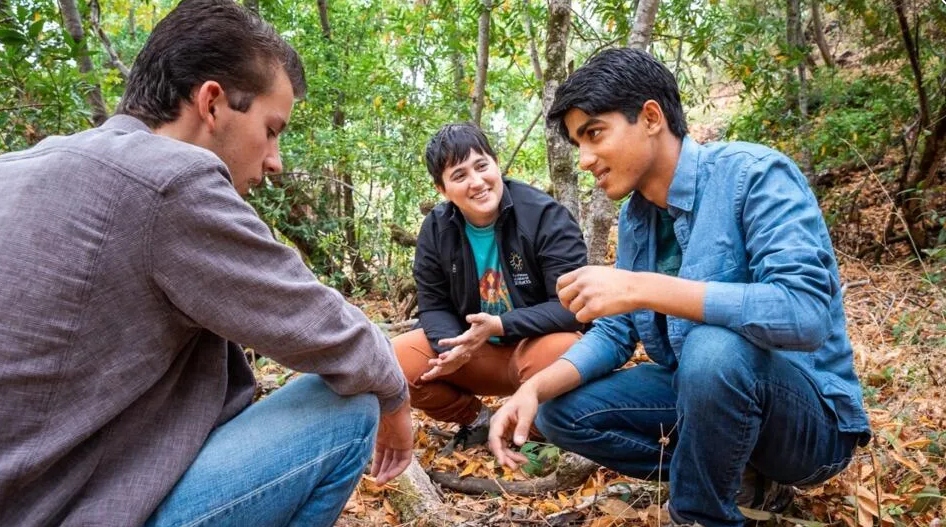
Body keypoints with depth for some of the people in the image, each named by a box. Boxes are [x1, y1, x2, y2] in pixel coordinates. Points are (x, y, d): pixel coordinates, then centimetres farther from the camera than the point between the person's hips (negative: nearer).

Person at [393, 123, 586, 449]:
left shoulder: (545, 214, -19)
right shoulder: (436, 229, -5)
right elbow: (433, 306, -1)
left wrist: (500, 325, -32)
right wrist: (453, 346, -23)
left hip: (538, 345, -4)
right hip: (477, 352, 4)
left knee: (560, 352, -38)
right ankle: (475, 420, 11)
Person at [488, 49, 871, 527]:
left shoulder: (754, 174, -20)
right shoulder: (634, 216, 2)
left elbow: (804, 315, -33)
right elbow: (615, 332, 4)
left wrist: (643, 288, -36)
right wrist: (534, 388, -13)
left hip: (810, 414, -7)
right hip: (697, 390, 7)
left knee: (714, 348, -37)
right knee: (561, 412, -2)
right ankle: (739, 479, 5)